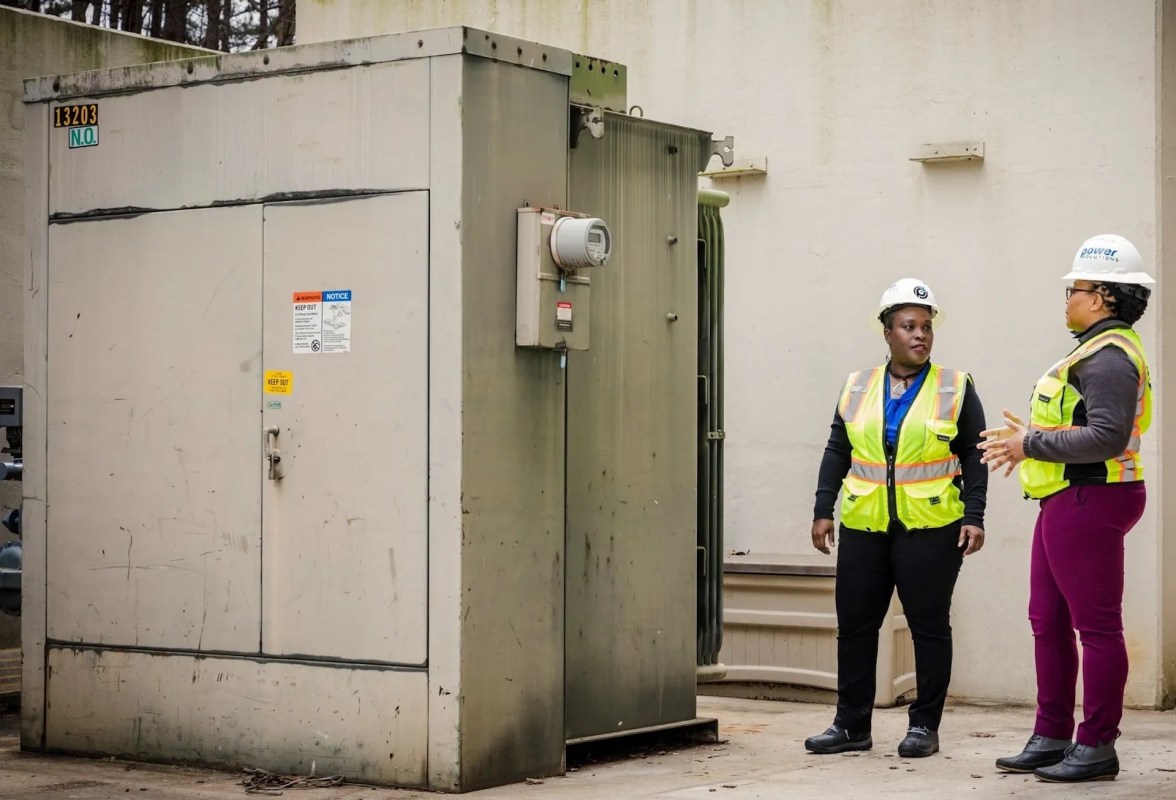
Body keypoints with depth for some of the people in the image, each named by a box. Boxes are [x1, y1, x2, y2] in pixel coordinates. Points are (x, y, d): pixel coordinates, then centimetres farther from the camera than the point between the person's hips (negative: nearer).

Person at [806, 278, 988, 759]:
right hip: (864, 527, 3)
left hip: (931, 527, -3)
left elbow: (973, 458, 1)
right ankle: (852, 725, 14)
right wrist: (823, 511, 7)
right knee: (854, 625, 4)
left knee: (929, 626, 2)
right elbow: (836, 453, 13)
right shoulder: (857, 389, 11)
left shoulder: (956, 389, 3)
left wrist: (974, 517, -7)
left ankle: (924, 726, 12)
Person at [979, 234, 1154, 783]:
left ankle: (1096, 748, -1)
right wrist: (1031, 442, 14)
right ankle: (1051, 738, 21)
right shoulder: (1100, 351, 19)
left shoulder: (1109, 356, -16)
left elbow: (1107, 437, -26)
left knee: (1096, 625, -5)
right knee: (1048, 622, 14)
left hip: (1088, 503, -11)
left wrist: (1033, 444, -18)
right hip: (1067, 504, 11)